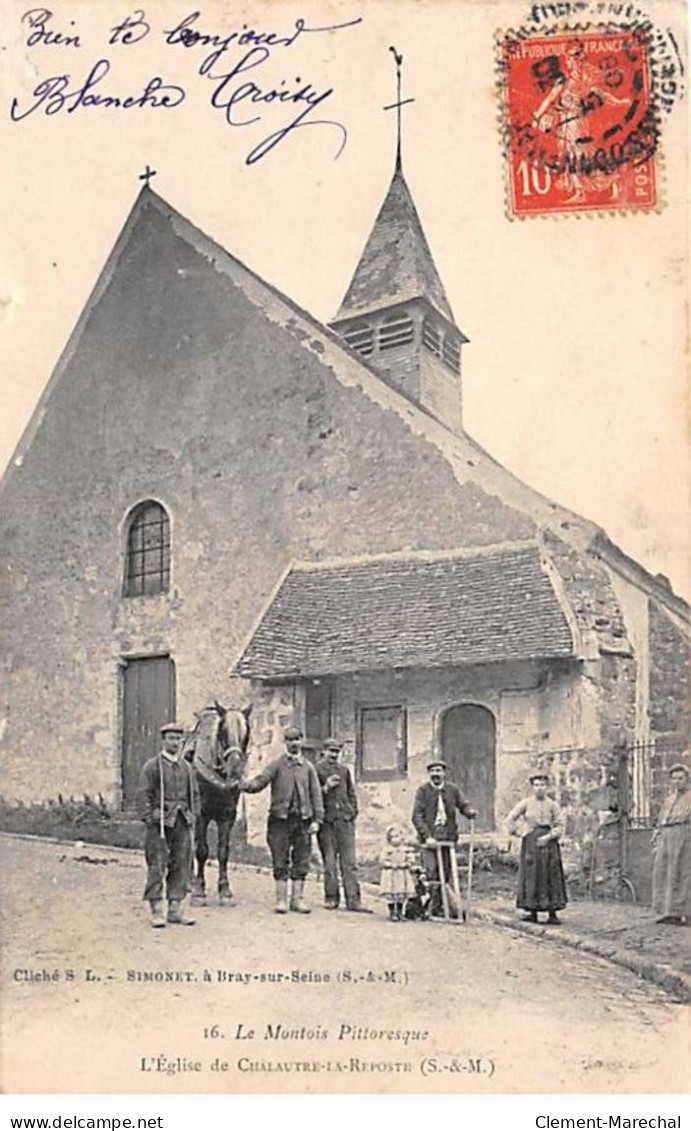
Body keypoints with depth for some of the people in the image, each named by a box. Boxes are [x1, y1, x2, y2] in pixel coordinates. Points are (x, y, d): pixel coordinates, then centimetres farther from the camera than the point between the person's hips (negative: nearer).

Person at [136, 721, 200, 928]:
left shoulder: (187, 767, 13)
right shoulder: (152, 765, -2)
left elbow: (194, 794, 18)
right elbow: (143, 795, -6)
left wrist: (193, 817, 8)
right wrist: (149, 820, -12)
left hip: (182, 824, 5)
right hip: (160, 822, -5)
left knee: (181, 866, 6)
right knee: (157, 867, -3)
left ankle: (175, 909, 13)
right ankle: (156, 910, 3)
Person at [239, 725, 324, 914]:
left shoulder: (308, 767, 9)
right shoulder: (277, 764, 2)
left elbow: (316, 794, 8)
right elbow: (260, 781, -10)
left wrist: (317, 819, 0)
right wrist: (246, 784, -31)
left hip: (303, 820, 2)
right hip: (280, 818, -2)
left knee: (301, 861, 5)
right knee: (280, 861, 1)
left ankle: (298, 898, 14)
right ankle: (281, 899, 9)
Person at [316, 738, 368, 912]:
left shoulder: (344, 770, 16)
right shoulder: (316, 769, 1)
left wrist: (353, 812, 10)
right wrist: (325, 788, -14)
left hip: (345, 819, 3)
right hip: (326, 820, -3)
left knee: (350, 861, -1)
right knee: (329, 862, 2)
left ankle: (353, 899, -1)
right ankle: (331, 898, 11)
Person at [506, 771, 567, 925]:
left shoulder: (552, 805, 4)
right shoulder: (525, 803, 3)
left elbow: (560, 826, 1)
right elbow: (511, 819, 5)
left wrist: (548, 837, -11)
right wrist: (514, 831, -7)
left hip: (548, 843, 1)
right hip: (531, 842, 0)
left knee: (551, 877, -1)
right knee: (531, 876, -1)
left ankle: (552, 913, 4)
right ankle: (533, 913, 6)